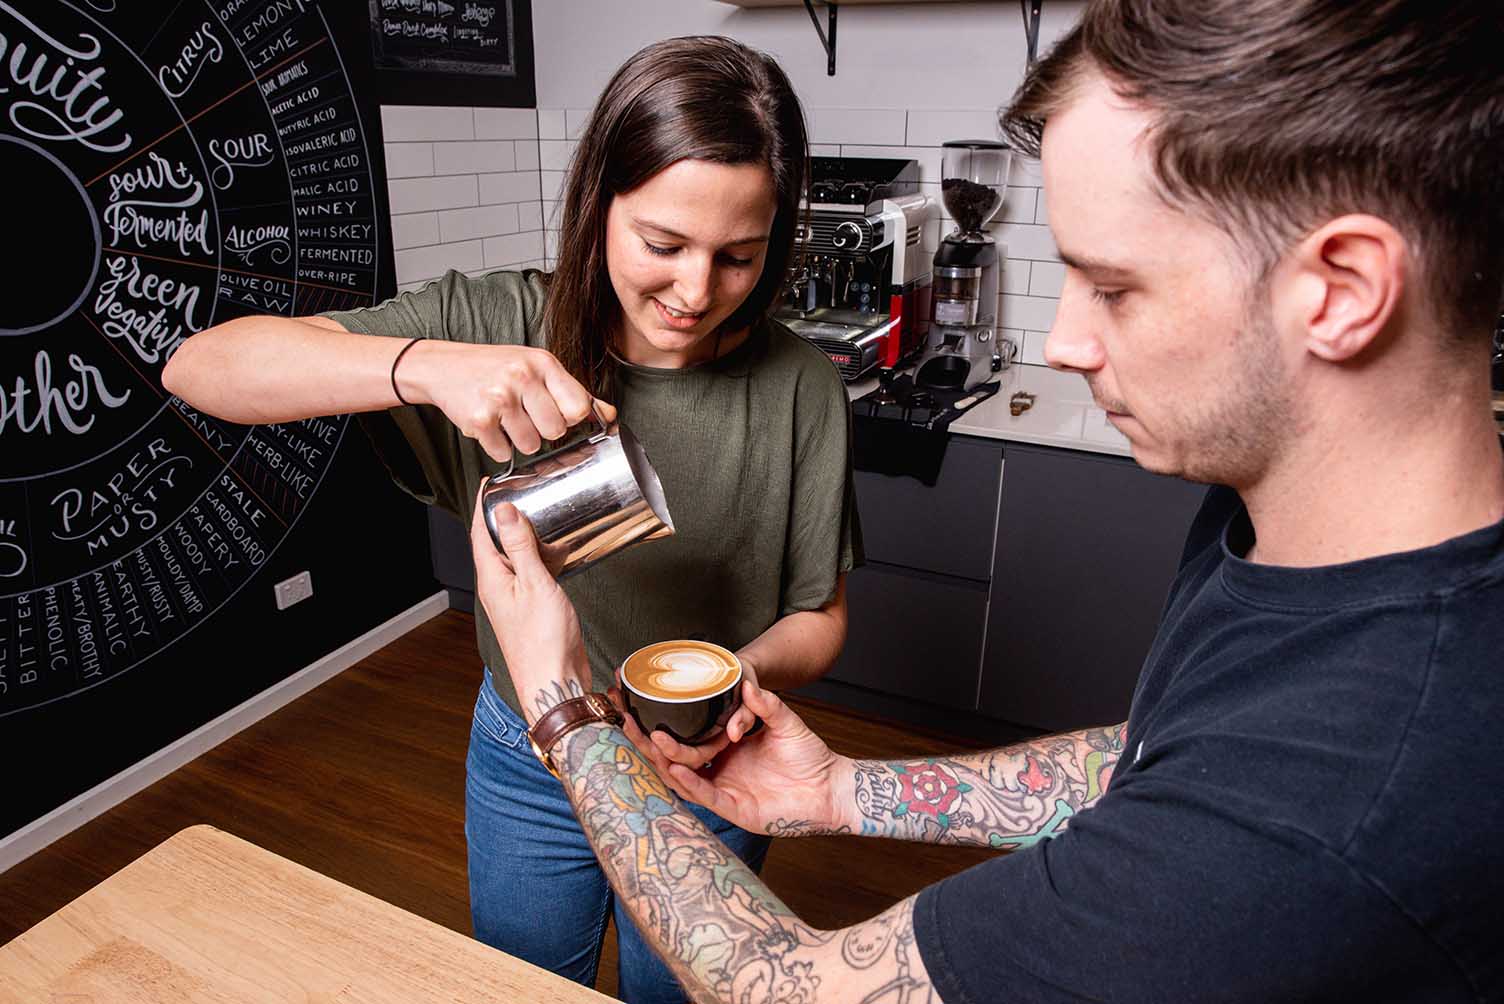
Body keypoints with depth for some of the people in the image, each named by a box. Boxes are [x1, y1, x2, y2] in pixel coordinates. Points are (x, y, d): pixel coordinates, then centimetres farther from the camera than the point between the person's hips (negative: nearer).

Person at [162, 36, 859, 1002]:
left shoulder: (799, 388, -18)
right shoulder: (500, 323, -18)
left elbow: (821, 616, -9)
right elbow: (201, 365, -23)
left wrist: (749, 670, -32)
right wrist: (427, 366, -40)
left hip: (703, 779, 0)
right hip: (526, 766, 1)